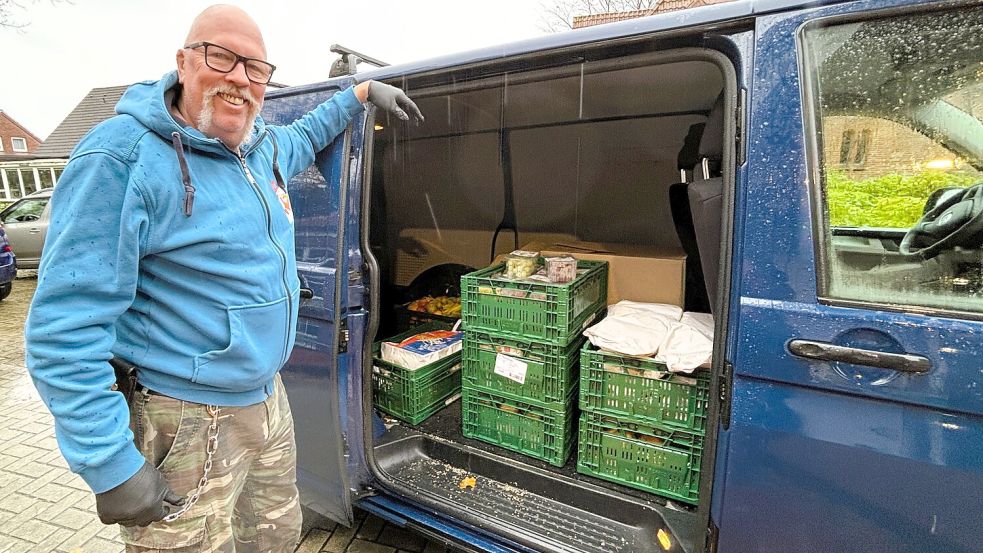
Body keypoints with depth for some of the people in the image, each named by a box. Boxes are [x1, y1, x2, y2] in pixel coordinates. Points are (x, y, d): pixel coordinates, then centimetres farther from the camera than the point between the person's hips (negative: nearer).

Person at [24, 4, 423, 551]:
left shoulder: (263, 148, 5)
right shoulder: (125, 158, -18)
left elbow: (304, 136, 32)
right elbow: (66, 326, -20)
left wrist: (362, 90, 28)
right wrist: (112, 466, -21)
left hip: (269, 402, 8)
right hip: (185, 428, -7)